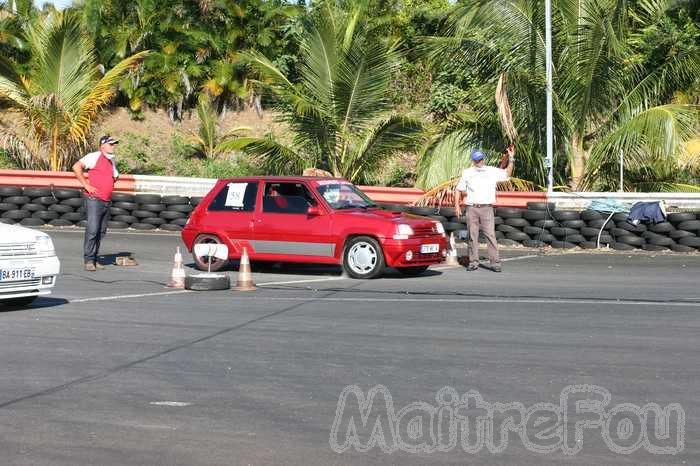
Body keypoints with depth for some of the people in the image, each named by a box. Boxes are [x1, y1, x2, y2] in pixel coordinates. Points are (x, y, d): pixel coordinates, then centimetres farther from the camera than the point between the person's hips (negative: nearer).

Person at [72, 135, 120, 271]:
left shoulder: (112, 160, 20)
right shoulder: (95, 157, -6)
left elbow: (115, 177, 39)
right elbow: (76, 167, -17)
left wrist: (115, 177, 16)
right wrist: (86, 185, -17)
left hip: (106, 202, 8)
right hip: (94, 200, -8)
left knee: (101, 232, 9)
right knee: (92, 230, -13)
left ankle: (94, 260, 15)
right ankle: (89, 261, -10)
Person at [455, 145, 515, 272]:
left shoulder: (492, 171, 9)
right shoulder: (467, 173, 12)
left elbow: (507, 173, 10)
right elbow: (458, 190, 16)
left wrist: (511, 158, 0)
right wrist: (457, 205, 7)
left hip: (487, 208, -2)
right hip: (471, 208, 2)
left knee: (490, 235, -9)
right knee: (473, 236, 5)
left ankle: (495, 262, -11)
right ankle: (473, 262, 11)